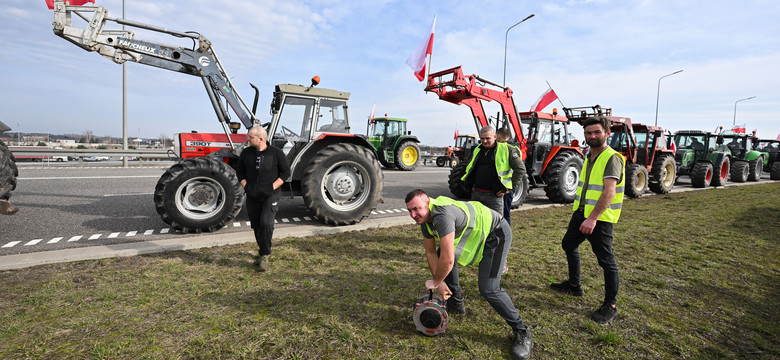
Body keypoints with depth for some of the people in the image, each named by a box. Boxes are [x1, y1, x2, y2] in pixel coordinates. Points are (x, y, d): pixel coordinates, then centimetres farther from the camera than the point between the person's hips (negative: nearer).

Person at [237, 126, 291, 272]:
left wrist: (273, 187, -10)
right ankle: (262, 252, 32)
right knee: (256, 226, 12)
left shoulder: (276, 153, -6)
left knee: (266, 223, -18)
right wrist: (245, 186, 0)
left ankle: (265, 256, -5)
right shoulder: (246, 153, 5)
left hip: (270, 195, -4)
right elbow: (240, 171, 16)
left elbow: (286, 172, -2)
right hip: (252, 196, 4)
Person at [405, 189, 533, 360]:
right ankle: (456, 302, 26)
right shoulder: (425, 218, -5)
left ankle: (522, 332, 2)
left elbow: (448, 260, -37)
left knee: (488, 288, -17)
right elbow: (430, 253, 2)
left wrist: (435, 282, -19)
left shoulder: (442, 216, -36)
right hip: (474, 233, 9)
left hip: (497, 233, -9)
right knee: (439, 256, 10)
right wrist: (440, 282, -4)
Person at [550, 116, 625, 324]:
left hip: (600, 217, -9)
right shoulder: (589, 157, 12)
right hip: (581, 212, 10)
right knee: (569, 244, 20)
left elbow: (610, 191, -26)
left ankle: (610, 306, 10)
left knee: (606, 260, -3)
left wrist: (593, 218, -33)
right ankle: (574, 285, 38)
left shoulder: (612, 158, -16)